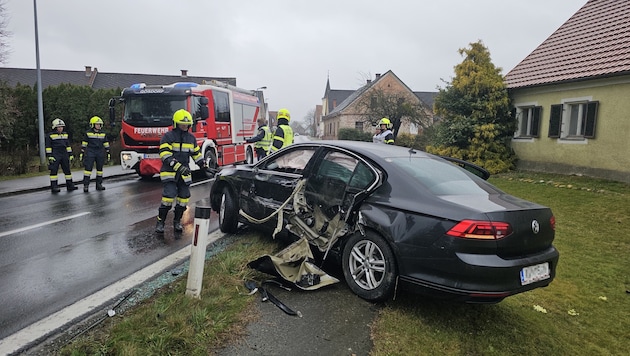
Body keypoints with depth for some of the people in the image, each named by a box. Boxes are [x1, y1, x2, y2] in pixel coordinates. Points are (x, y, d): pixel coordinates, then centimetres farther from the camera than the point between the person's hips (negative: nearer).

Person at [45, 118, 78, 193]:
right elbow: (48, 147, -5)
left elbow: (68, 145, 18)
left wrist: (70, 154, 15)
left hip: (64, 155, 6)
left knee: (67, 170, 7)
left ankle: (70, 185, 13)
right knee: (54, 171, -4)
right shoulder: (50, 135, -3)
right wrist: (50, 156, -11)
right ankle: (54, 186, -1)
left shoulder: (65, 134, 14)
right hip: (55, 155, -5)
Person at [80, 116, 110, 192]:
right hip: (90, 152, -3)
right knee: (88, 168, -8)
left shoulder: (103, 134, 9)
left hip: (100, 153, 3)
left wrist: (108, 153, 10)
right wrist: (81, 153, 0)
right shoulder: (88, 133, 0)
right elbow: (84, 144, 2)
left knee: (100, 169, 7)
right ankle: (86, 185, -5)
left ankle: (99, 184, 16)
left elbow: (106, 144, 13)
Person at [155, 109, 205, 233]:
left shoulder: (191, 138, 12)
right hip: (169, 173, -5)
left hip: (184, 173, 5)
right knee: (168, 197, -14)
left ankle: (177, 221, 21)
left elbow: (197, 154, 20)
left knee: (184, 197, 5)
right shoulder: (168, 137, -7)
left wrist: (204, 167, 9)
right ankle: (160, 222, 2)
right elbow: (165, 155, -17)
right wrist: (178, 166, -27)